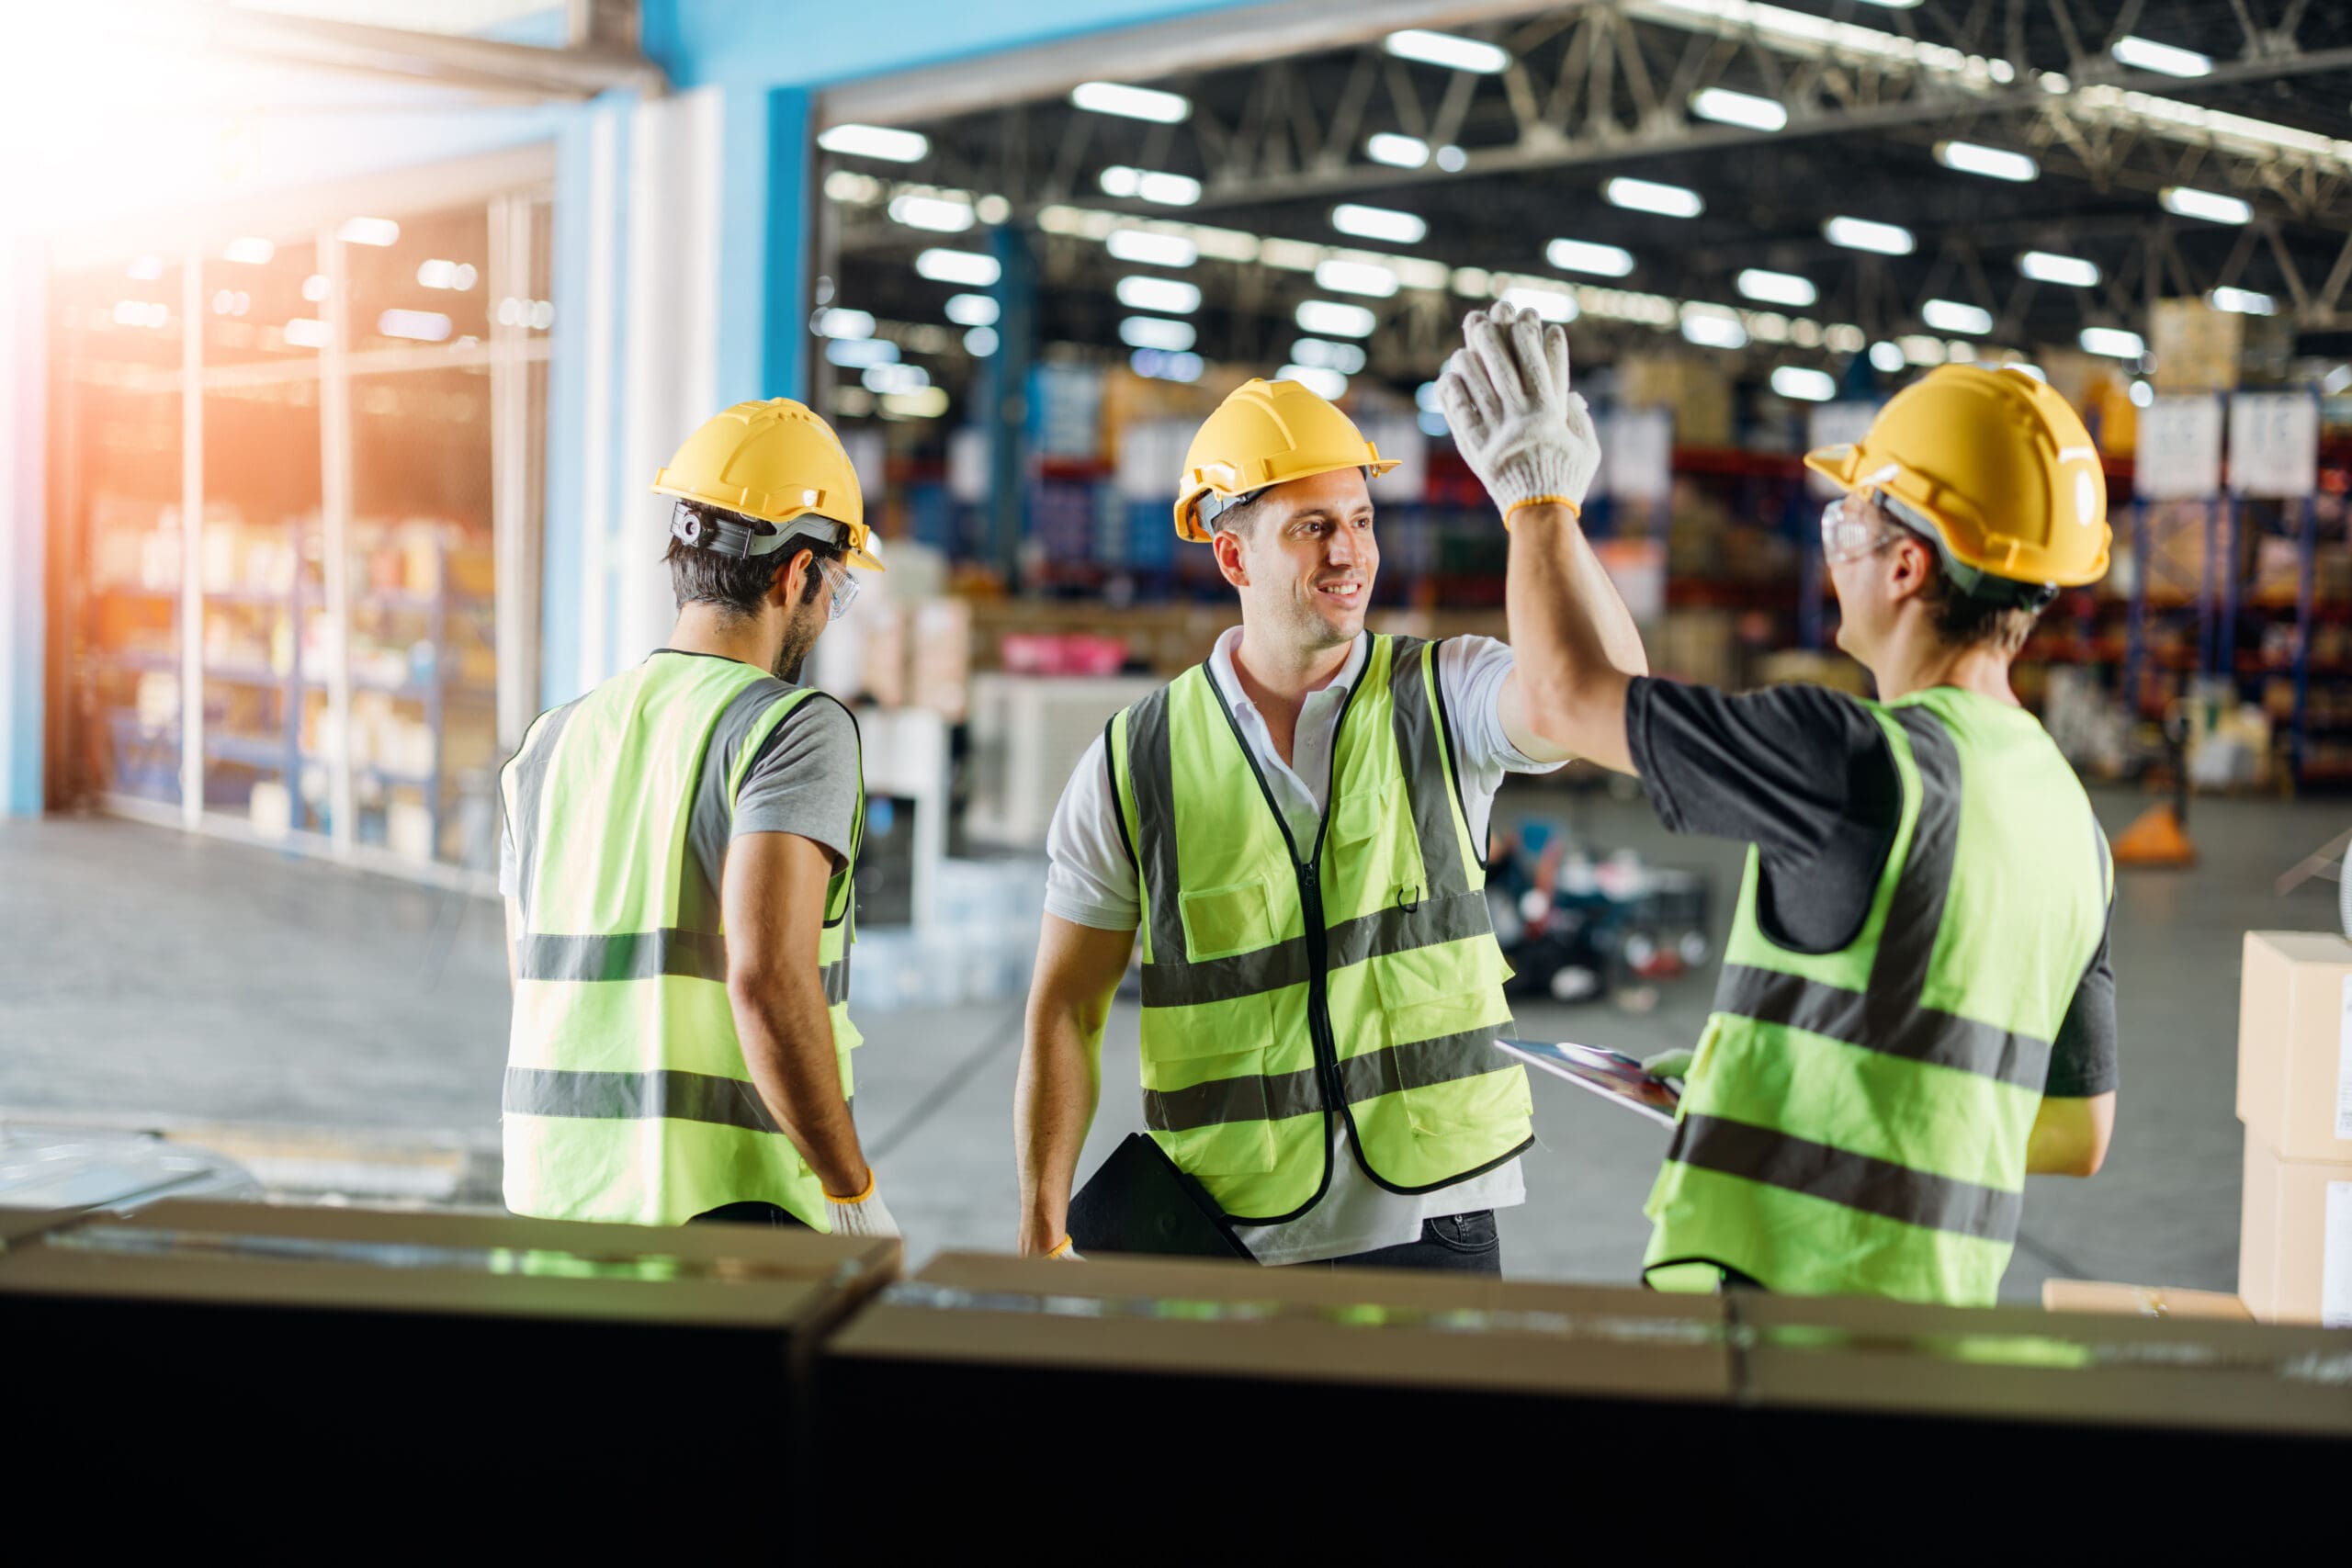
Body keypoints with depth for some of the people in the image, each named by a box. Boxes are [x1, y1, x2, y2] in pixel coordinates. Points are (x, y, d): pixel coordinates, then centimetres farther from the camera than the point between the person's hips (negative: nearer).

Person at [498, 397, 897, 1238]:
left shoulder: (553, 740, 13)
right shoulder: (797, 731, -9)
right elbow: (769, 978, -21)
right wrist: (853, 1194, -13)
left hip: (553, 1201, 7)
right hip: (726, 1203, -6)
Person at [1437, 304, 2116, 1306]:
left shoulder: (1869, 764, -16)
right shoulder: (2069, 817, 10)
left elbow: (1569, 696, -5)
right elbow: (2081, 1134, 17)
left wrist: (1532, 488, 10)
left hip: (1777, 1286, -8)